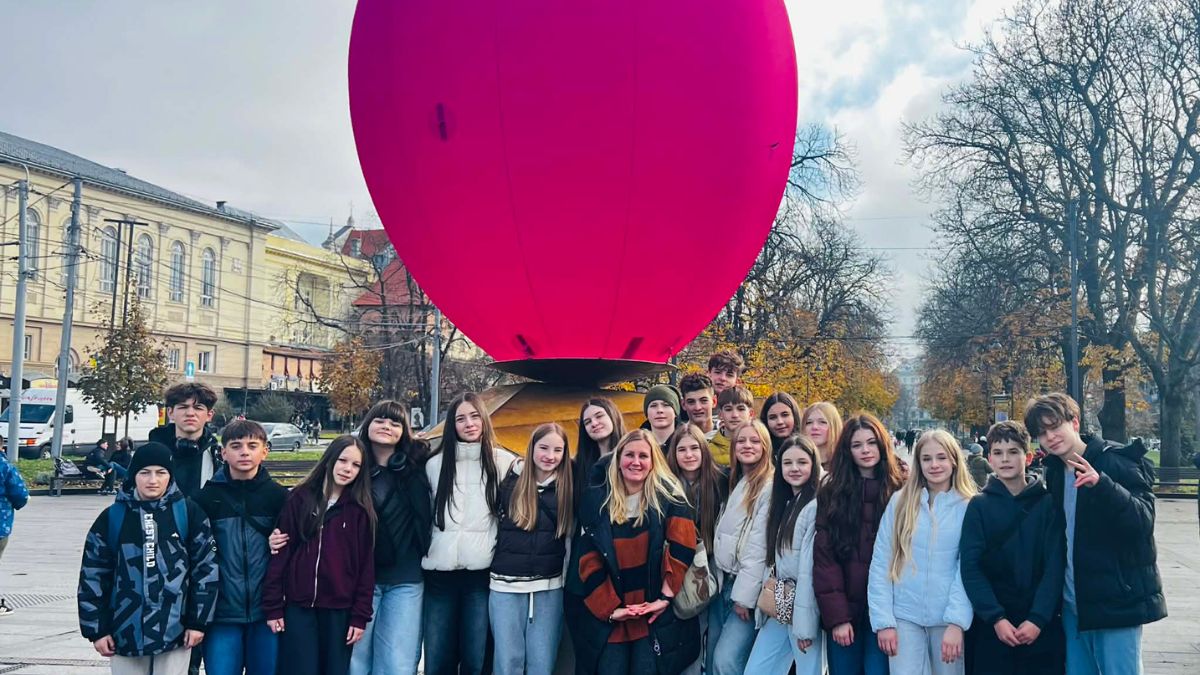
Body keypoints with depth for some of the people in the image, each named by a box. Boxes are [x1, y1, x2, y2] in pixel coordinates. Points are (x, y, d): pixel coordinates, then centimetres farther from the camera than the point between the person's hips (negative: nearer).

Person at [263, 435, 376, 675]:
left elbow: (366, 565, 1)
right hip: (298, 607, 0)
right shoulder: (299, 499, 1)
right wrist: (273, 606, -4)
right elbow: (280, 554, 0)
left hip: (340, 611, 1)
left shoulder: (361, 510, 2)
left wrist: (360, 615, -3)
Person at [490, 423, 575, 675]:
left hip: (549, 587, 1)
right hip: (506, 584, -1)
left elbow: (571, 534, 9)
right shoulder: (511, 478, 0)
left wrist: (568, 578, 7)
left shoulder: (568, 487, 3)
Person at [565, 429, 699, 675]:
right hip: (607, 614, 2)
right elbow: (588, 561, 2)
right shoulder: (596, 501, 5)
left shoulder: (669, 497, 0)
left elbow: (681, 549, -7)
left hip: (657, 613, -2)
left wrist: (666, 597, -14)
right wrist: (609, 608, -7)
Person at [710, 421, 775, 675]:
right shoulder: (733, 483, 16)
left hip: (748, 586, -8)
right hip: (724, 581, 8)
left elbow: (760, 545, -15)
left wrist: (745, 594, -16)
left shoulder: (770, 487, -10)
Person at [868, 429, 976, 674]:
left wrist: (957, 622, -15)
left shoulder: (969, 507, 1)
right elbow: (881, 563, 0)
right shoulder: (900, 502, 3)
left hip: (949, 618, 0)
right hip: (905, 616, 0)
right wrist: (883, 620, -6)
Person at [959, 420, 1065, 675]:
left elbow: (1055, 566, -2)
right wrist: (996, 618, -14)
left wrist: (1038, 618, -13)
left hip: (1043, 627, 0)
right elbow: (970, 567, -4)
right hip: (991, 627, 0)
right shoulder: (979, 506, 3)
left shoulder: (1048, 503, 3)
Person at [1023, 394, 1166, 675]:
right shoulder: (1055, 472, 10)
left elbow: (1143, 520, -20)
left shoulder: (1117, 462, -10)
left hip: (1116, 602, -6)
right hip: (1074, 602, 6)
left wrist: (1101, 485, -34)